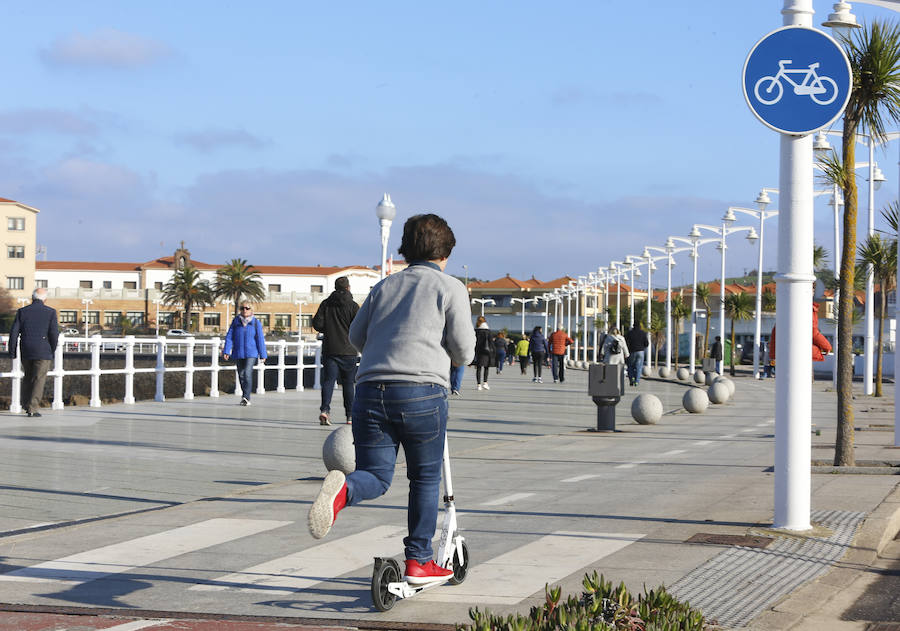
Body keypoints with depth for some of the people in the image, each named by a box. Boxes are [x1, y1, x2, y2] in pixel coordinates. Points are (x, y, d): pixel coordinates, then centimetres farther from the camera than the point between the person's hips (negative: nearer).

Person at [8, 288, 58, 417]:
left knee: (28, 378, 20)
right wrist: (52, 350, 6)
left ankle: (26, 405, 18)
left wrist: (12, 352, 5)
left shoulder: (22, 311, 4)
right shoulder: (50, 312, -3)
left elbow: (14, 332, -1)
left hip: (26, 352, 3)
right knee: (39, 380, 1)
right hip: (43, 353, -3)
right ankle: (32, 408, -5)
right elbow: (54, 333, -8)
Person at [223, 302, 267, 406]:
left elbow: (260, 339, 2)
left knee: (247, 373, -18)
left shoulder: (256, 322, 0)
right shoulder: (236, 321, 4)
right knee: (241, 375, 7)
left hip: (251, 353, -3)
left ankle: (246, 397, -20)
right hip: (238, 353, 3)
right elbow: (229, 336, 3)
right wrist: (226, 350, -6)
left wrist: (263, 354, 3)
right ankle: (245, 398, 21)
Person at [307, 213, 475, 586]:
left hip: (371, 390, 3)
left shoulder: (385, 286, 20)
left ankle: (342, 491, -28)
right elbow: (464, 351, 2)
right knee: (425, 479, 13)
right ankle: (418, 562, 17)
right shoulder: (450, 287, 7)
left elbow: (356, 336, 26)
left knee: (376, 477, 6)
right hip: (422, 392, -3)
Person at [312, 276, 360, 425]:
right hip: (348, 351, -1)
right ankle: (350, 415, 15)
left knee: (328, 380, -2)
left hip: (329, 350, 1)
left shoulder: (326, 304, 3)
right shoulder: (352, 306, -5)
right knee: (348, 383, 10)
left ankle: (325, 409, -23)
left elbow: (317, 324, -2)